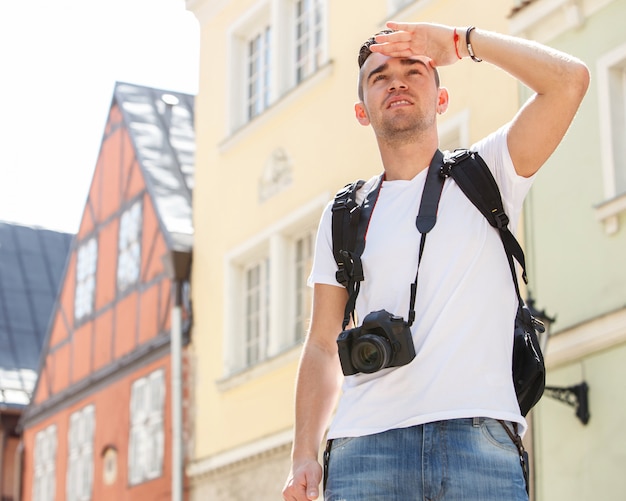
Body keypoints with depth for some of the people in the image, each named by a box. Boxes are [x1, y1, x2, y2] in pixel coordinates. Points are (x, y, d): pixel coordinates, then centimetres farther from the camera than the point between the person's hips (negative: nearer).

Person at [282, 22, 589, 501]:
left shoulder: (484, 174, 11)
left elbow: (569, 79, -3)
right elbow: (323, 345, 15)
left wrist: (458, 40, 4)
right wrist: (304, 456, 3)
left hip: (479, 439, -1)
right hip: (366, 443, 2)